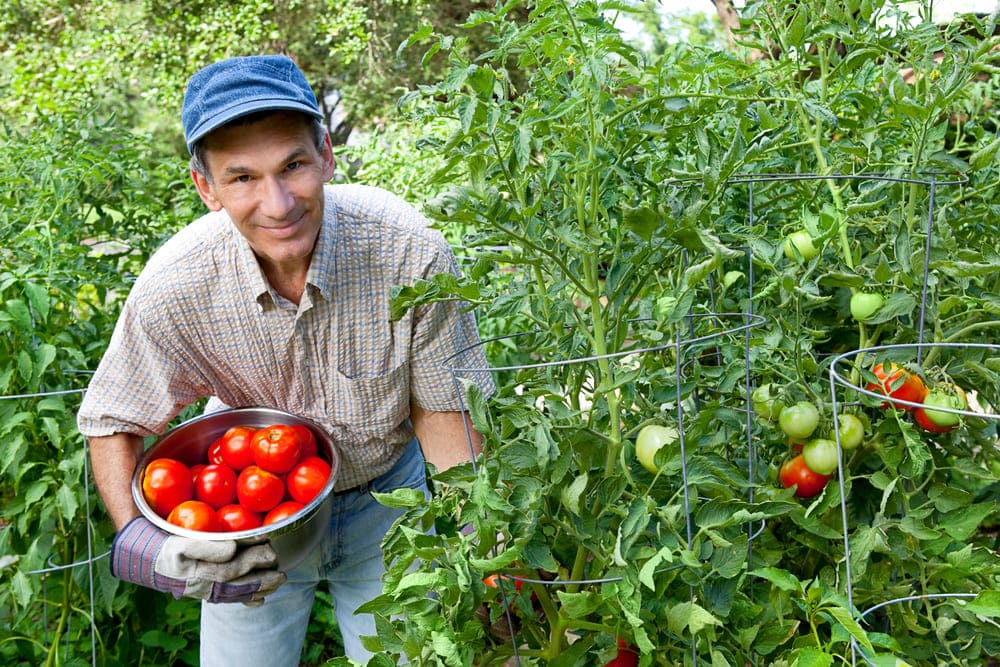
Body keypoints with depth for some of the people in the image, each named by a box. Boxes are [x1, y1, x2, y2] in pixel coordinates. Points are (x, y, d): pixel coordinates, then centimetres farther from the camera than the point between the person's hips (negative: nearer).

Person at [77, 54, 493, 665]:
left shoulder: (411, 252, -30)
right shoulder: (174, 287, -27)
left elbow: (442, 406, -16)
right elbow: (113, 424, -10)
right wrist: (138, 542, -25)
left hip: (385, 497, 0)